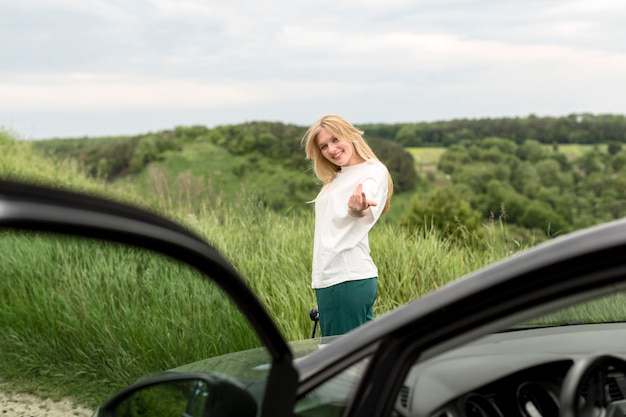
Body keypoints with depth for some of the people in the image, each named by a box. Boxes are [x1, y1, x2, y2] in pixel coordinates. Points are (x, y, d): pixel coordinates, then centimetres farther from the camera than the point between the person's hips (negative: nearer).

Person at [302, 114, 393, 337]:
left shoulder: (373, 172, -6)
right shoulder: (335, 179, 20)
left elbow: (364, 212, -31)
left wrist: (358, 208, -47)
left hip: (348, 279, -9)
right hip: (330, 278, 9)